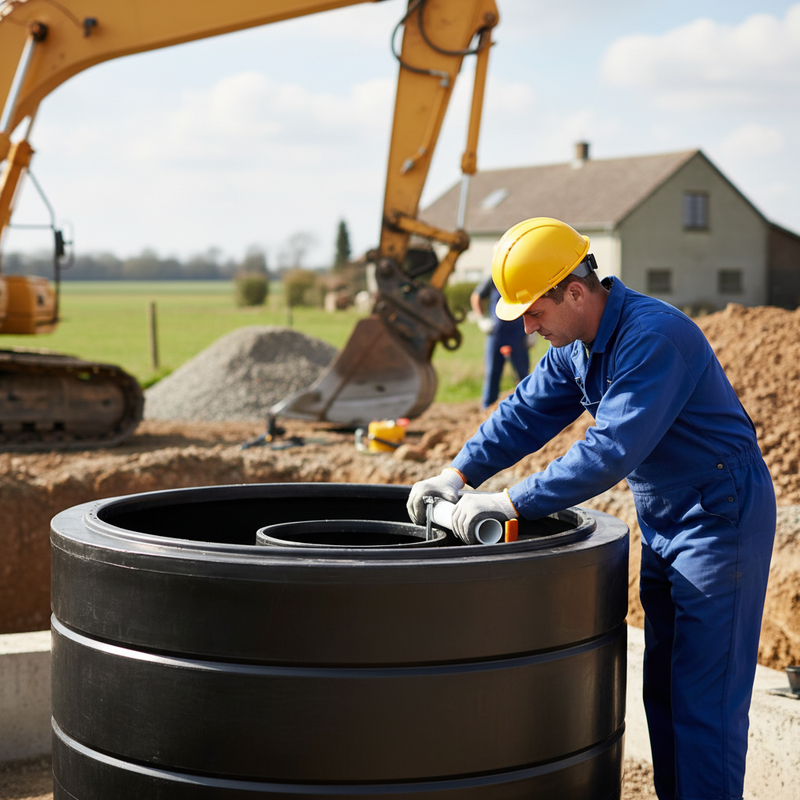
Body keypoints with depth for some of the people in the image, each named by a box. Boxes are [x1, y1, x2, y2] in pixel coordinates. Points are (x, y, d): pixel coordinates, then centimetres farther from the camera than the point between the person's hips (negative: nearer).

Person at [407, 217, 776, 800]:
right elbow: (528, 411, 10)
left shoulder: (654, 337, -27)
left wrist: (511, 502, -30)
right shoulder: (577, 343, 4)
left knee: (705, 697, -7)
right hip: (664, 520, 10)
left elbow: (610, 452, -33)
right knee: (664, 686, 14)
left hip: (721, 516, -10)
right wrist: (457, 474, -1)